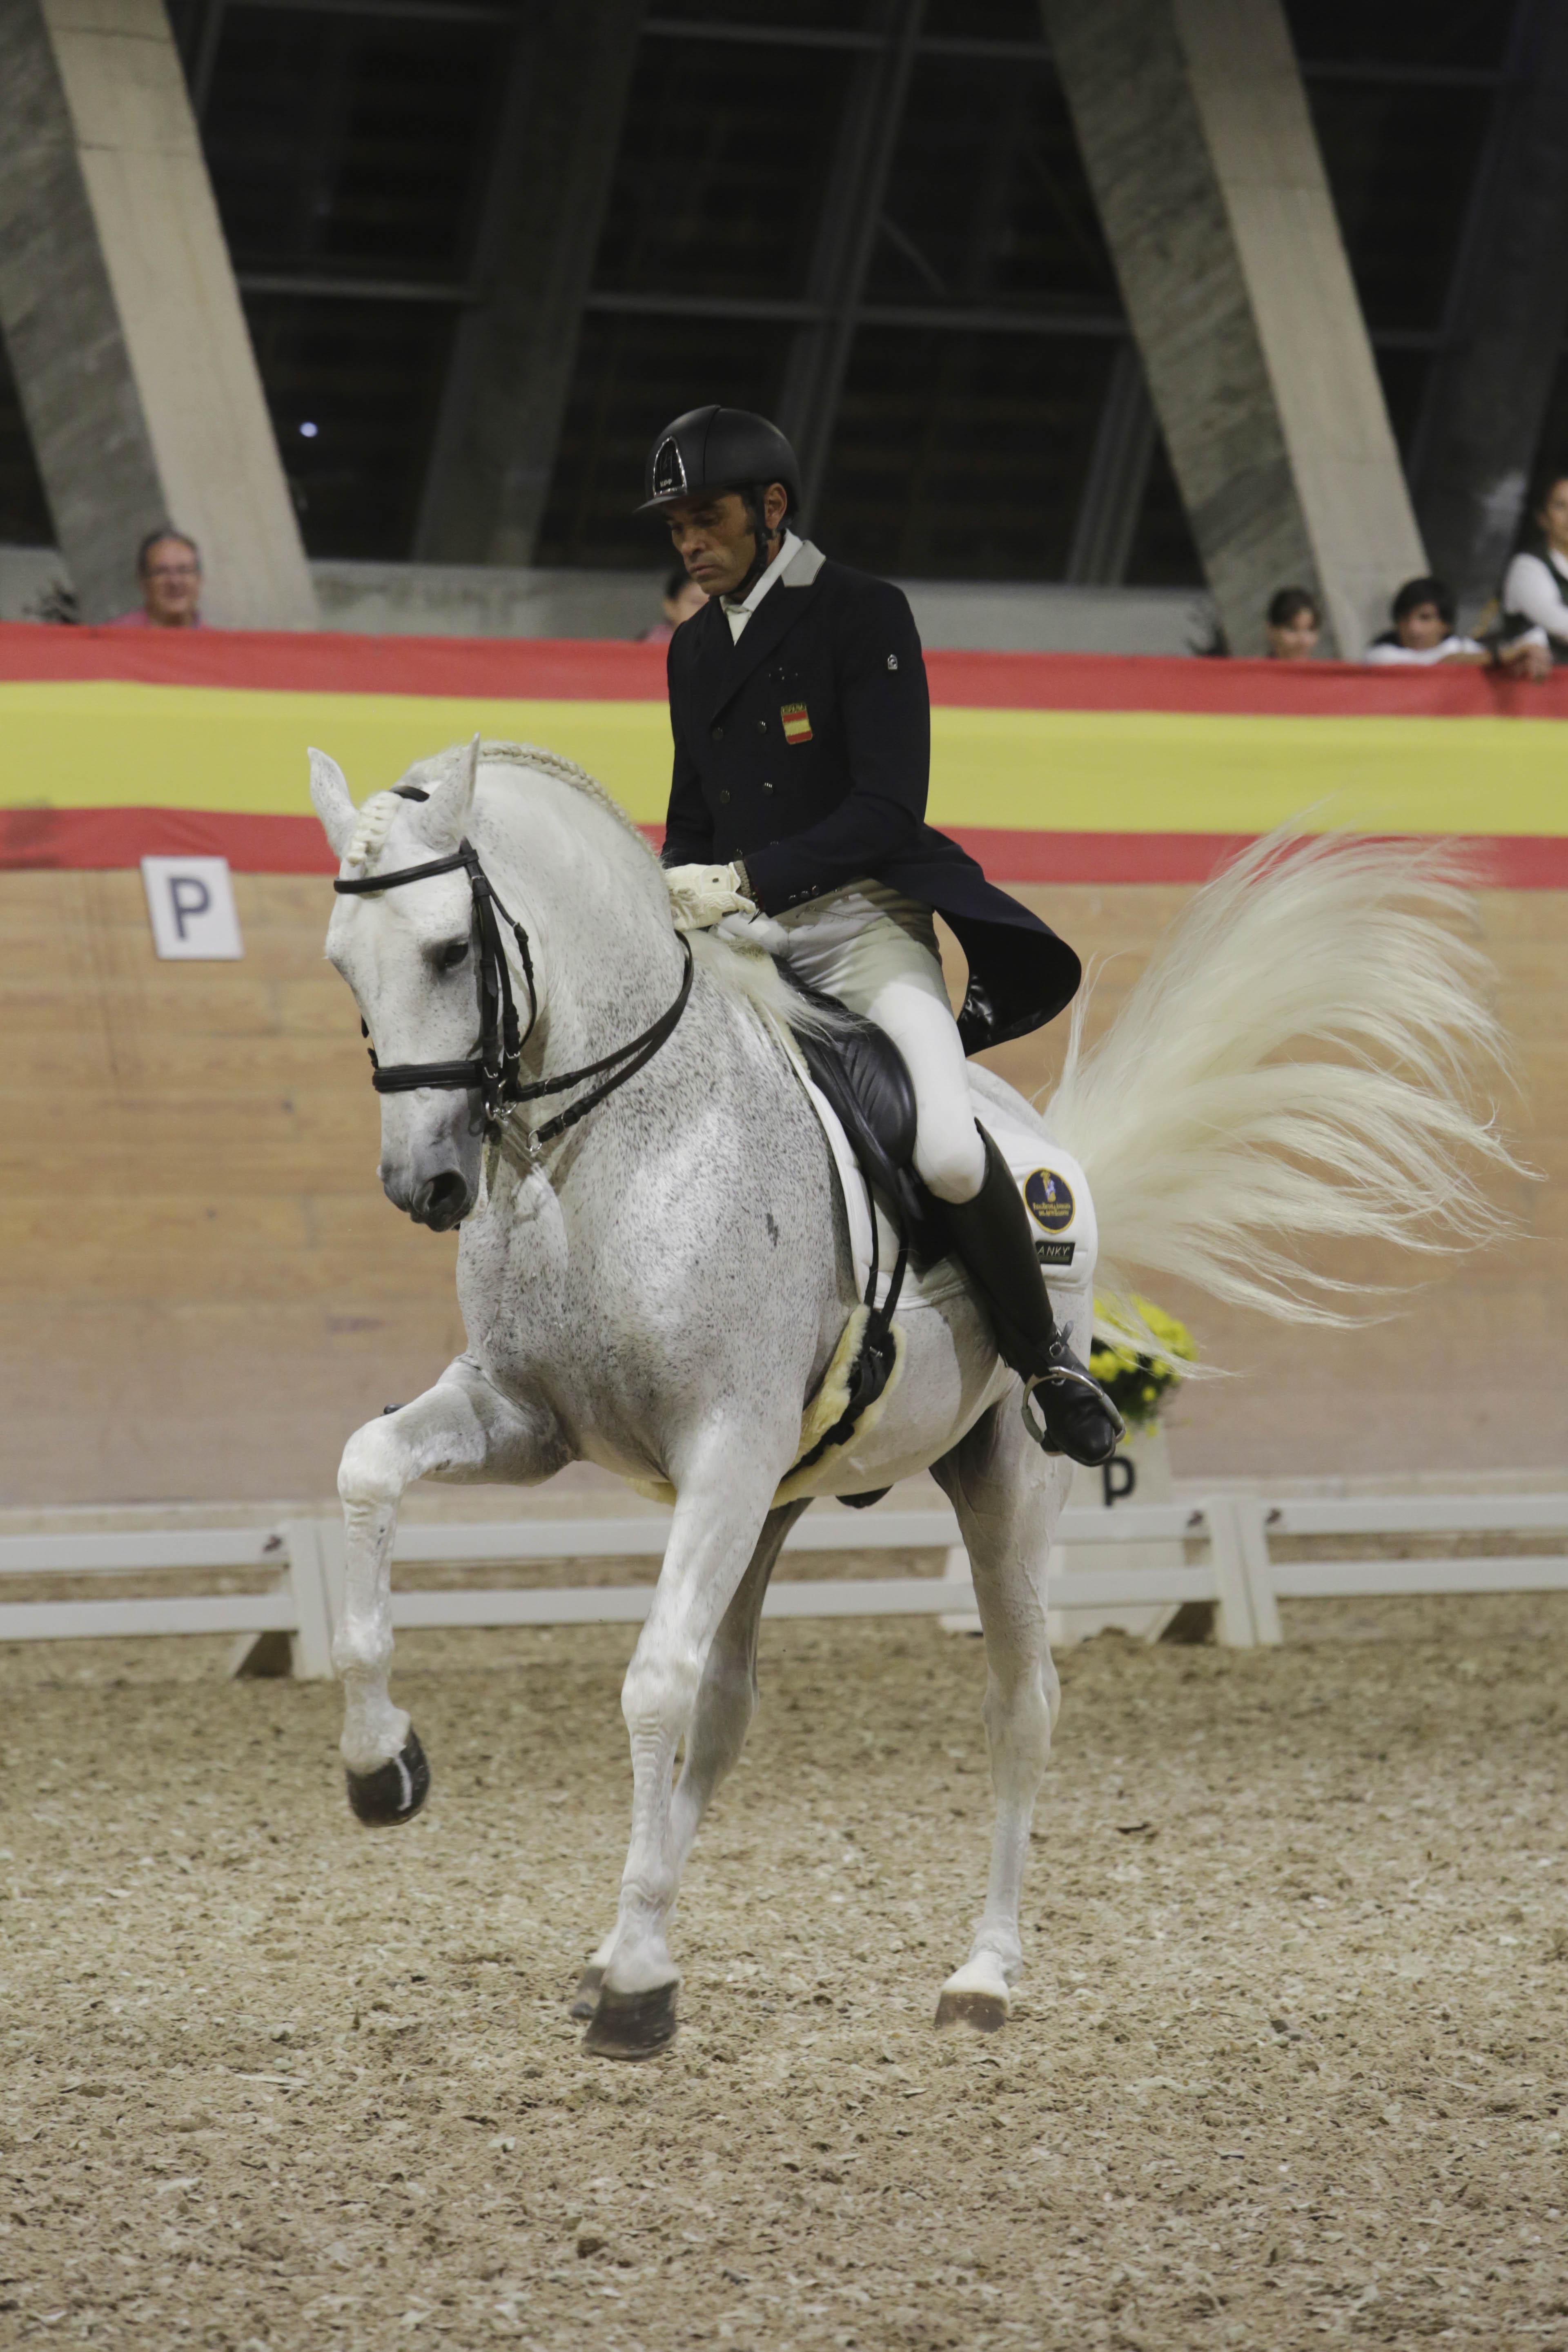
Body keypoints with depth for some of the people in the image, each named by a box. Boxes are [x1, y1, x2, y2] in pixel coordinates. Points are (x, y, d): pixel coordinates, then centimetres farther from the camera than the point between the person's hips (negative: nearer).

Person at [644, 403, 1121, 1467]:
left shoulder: (865, 614, -5)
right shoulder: (695, 648, 16)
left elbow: (888, 812, -14)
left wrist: (743, 880, -22)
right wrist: (676, 904, 3)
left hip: (863, 922, -7)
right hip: (741, 941, 7)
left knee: (949, 1152, -28)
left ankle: (1048, 1360, -5)